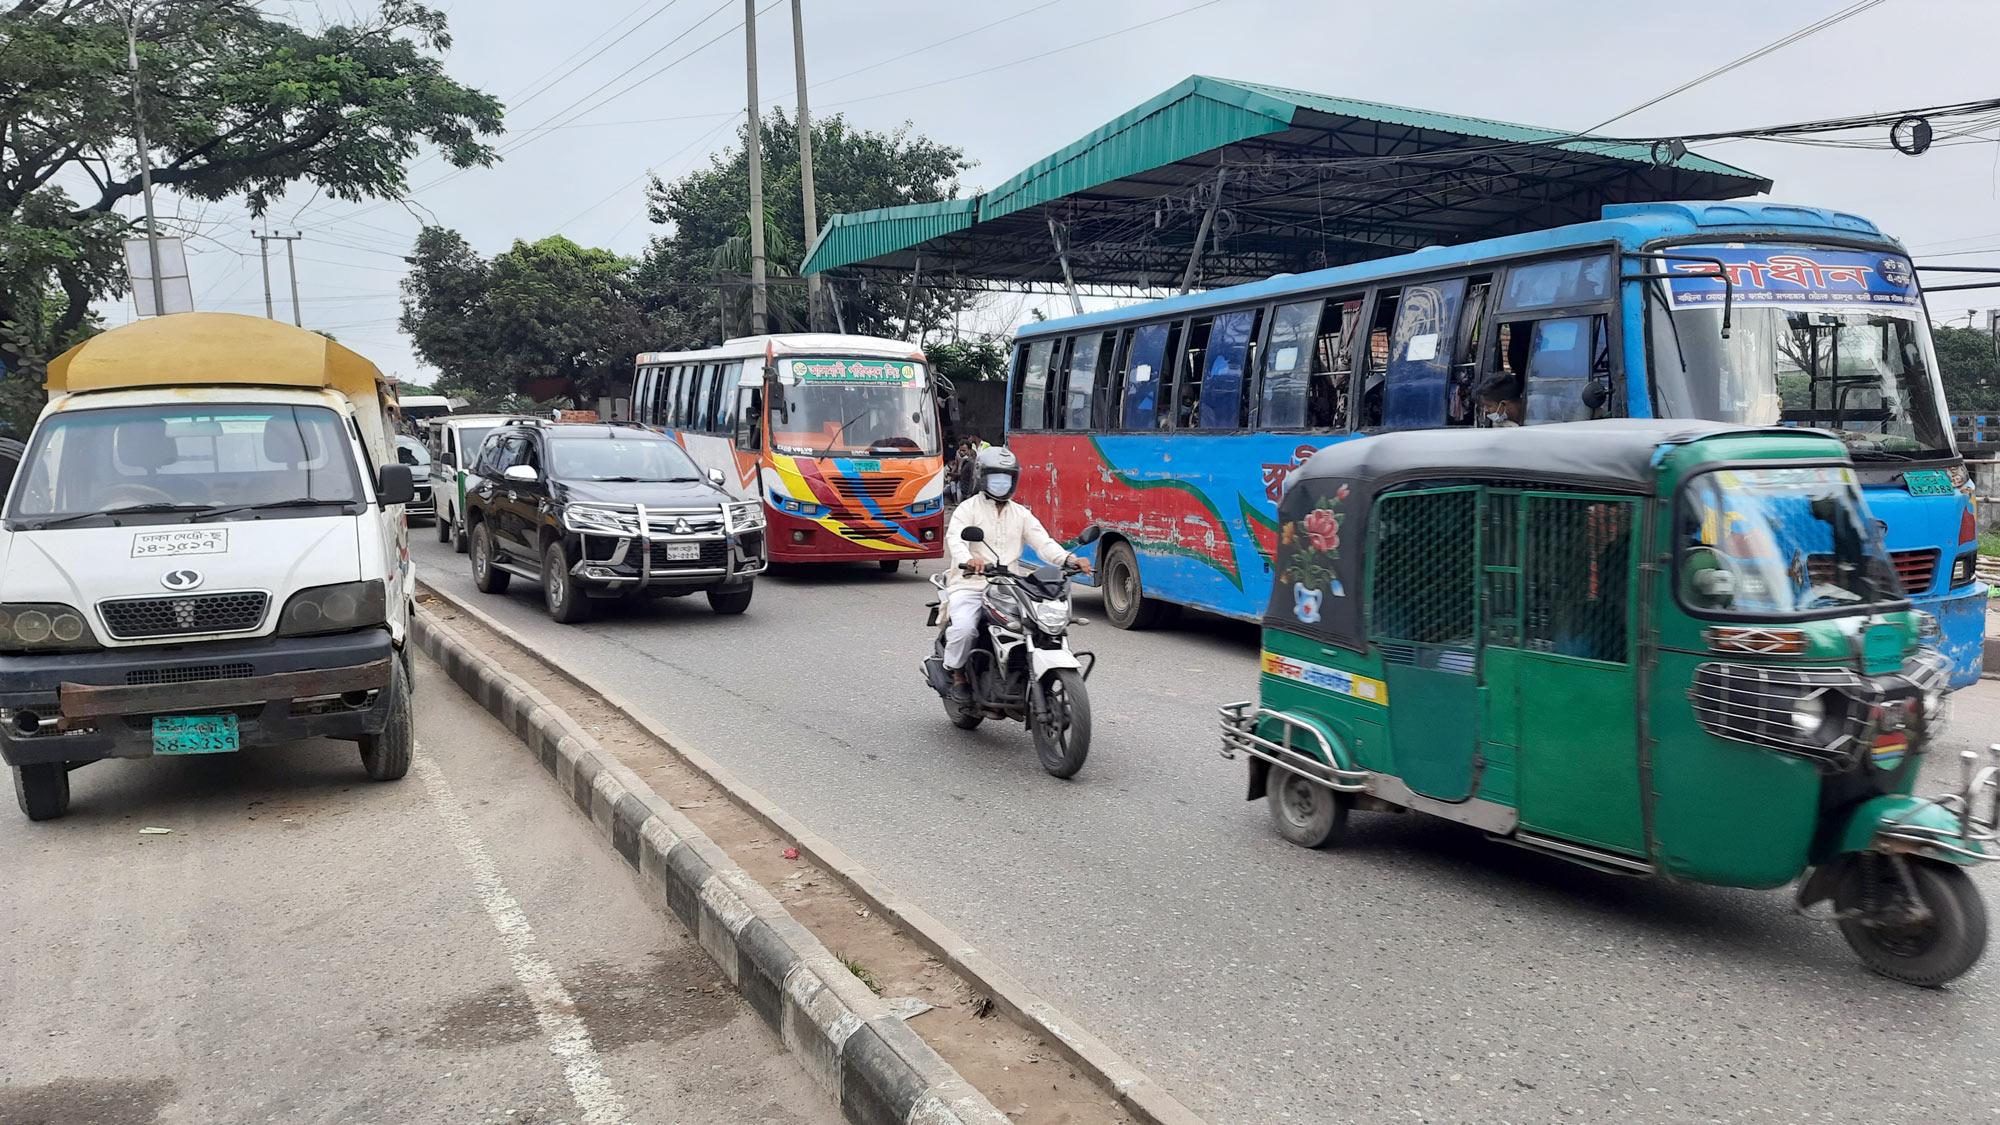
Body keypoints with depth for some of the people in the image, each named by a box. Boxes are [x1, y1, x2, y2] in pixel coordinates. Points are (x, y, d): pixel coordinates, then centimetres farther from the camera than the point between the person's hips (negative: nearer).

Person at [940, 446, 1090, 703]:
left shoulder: (1021, 514, 18)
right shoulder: (968, 509, 4)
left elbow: (1043, 542, 5)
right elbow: (955, 540, -14)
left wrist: (1070, 559, -15)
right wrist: (968, 559, -38)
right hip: (970, 585, -4)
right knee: (964, 627, -31)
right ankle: (957, 673, -3)